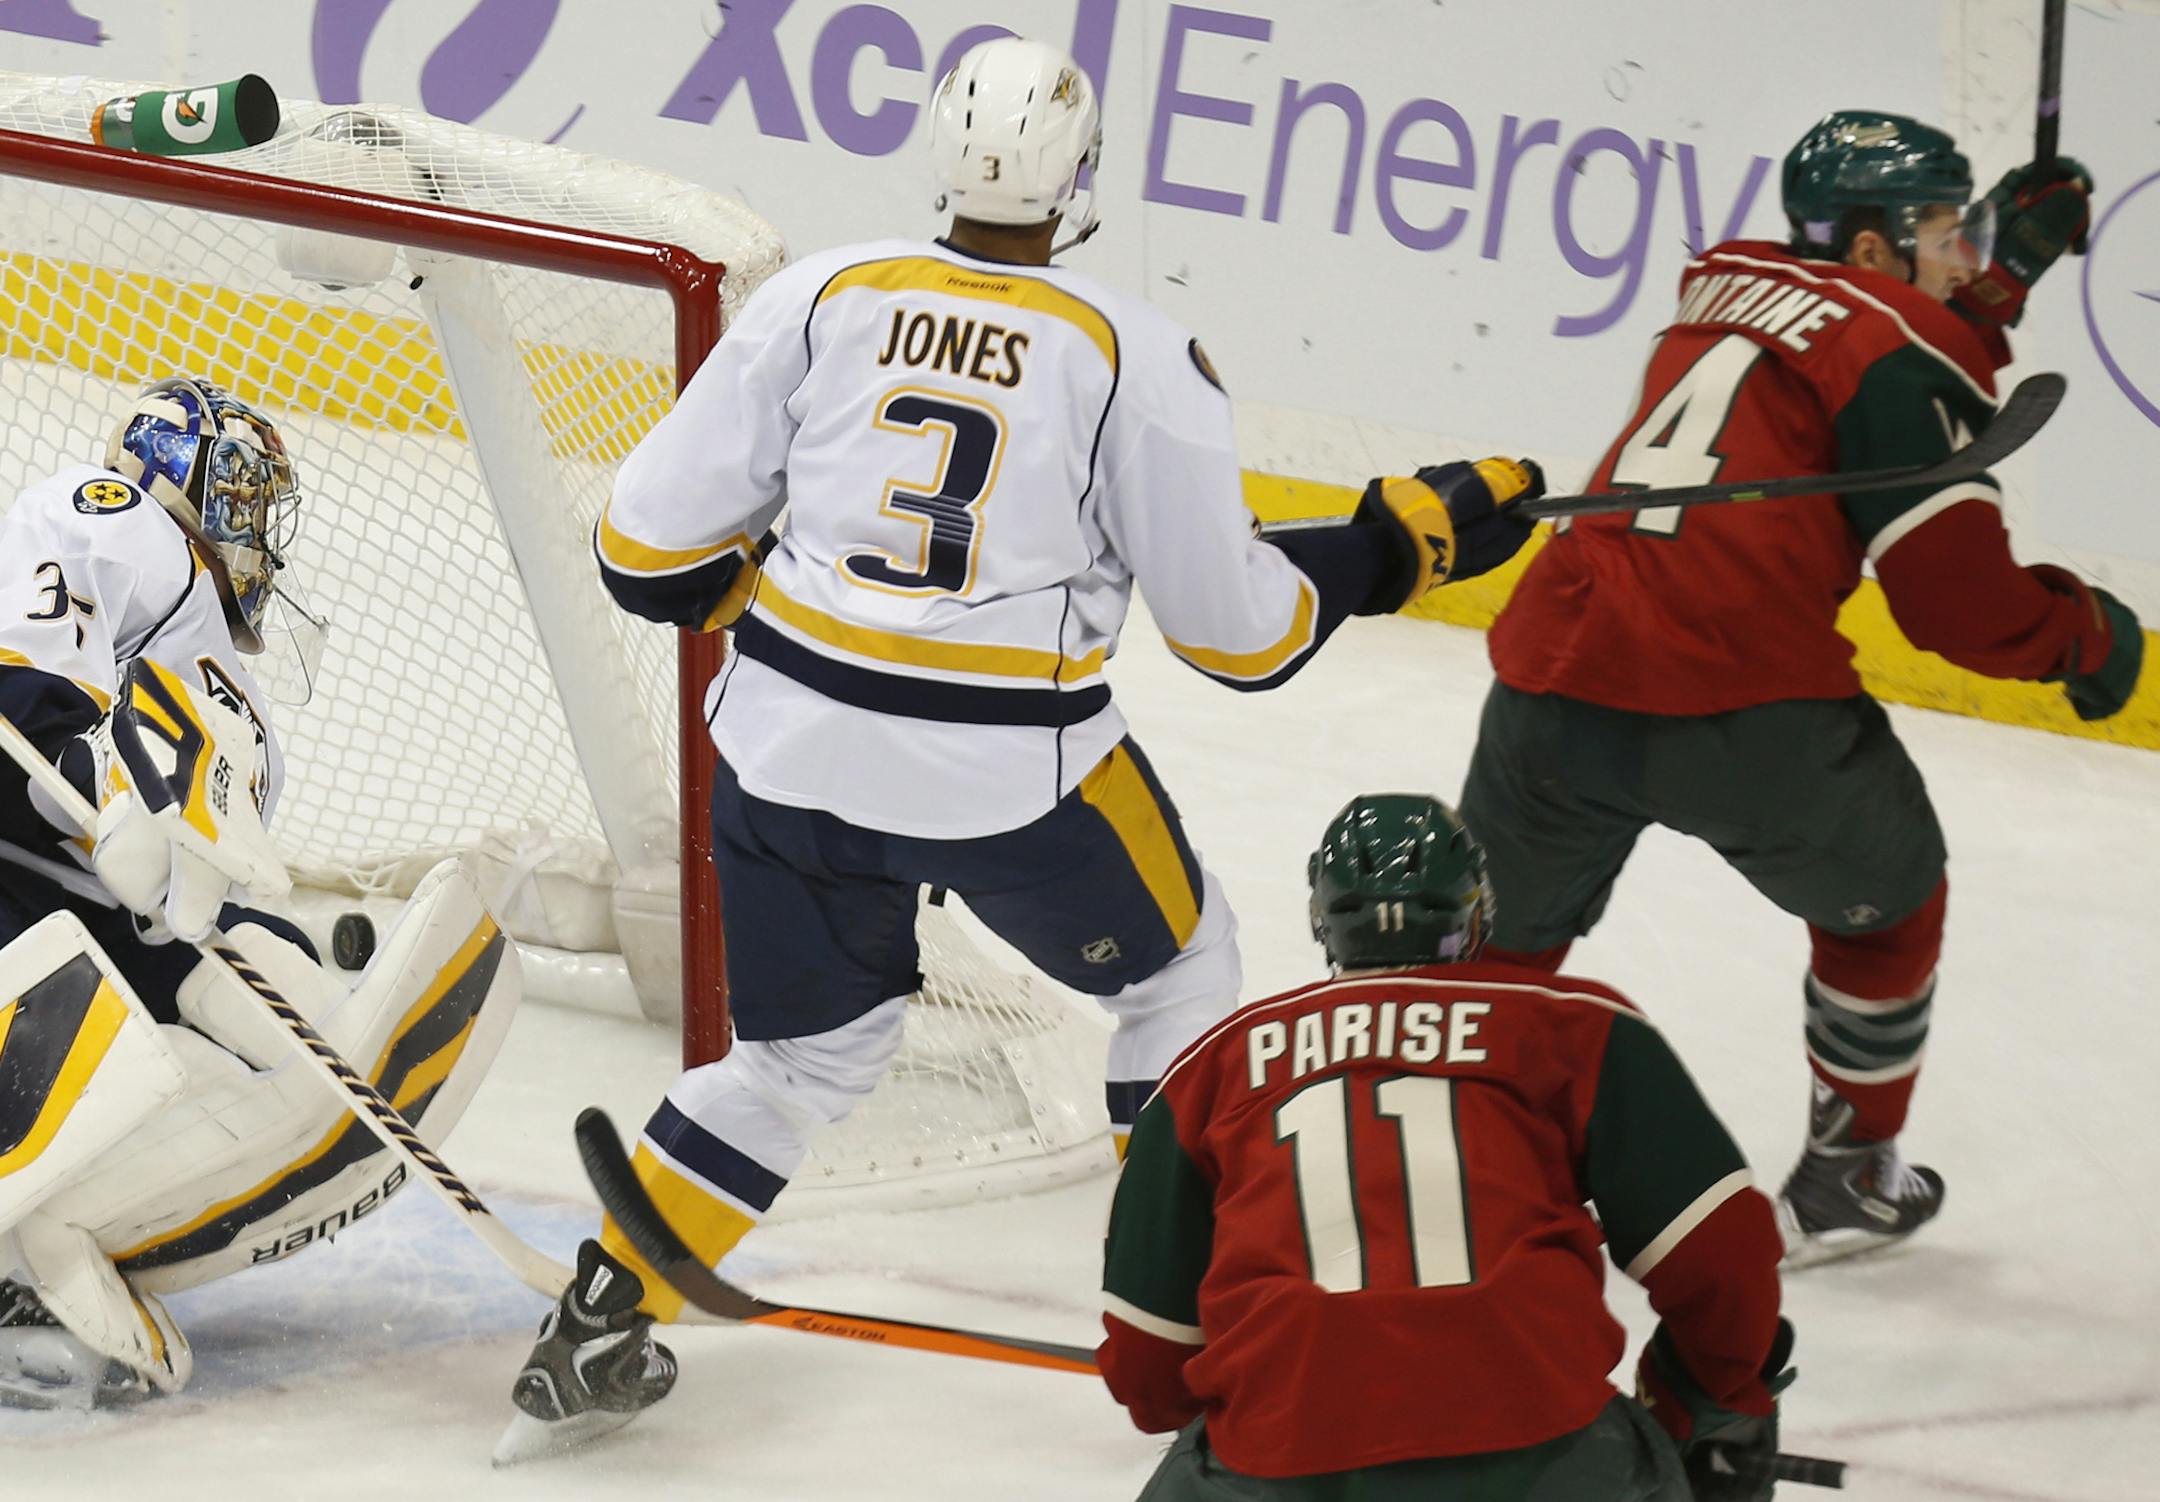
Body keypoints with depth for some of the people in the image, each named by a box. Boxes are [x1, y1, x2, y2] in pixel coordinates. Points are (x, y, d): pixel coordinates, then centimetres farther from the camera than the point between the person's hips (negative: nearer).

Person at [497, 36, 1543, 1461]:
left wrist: (756, 597, 23)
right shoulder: (1138, 357, -7)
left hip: (788, 741, 3)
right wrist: (1403, 541, 13)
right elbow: (1239, 627, -1)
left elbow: (653, 545, 2)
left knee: (807, 1051, 22)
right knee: (1181, 970, 23)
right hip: (1013, 774, -3)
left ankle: (599, 1329, 16)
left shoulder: (818, 298, -1)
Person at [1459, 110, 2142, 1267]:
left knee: (1494, 930, 23)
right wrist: (2081, 634, 15)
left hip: (1556, 679, 5)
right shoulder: (1896, 356, -1)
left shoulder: (1725, 293, 20)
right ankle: (1847, 1179, 31)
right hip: (1744, 708, -5)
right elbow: (1956, 602, -3)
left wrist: (2000, 269, 33)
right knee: (1883, 898, 23)